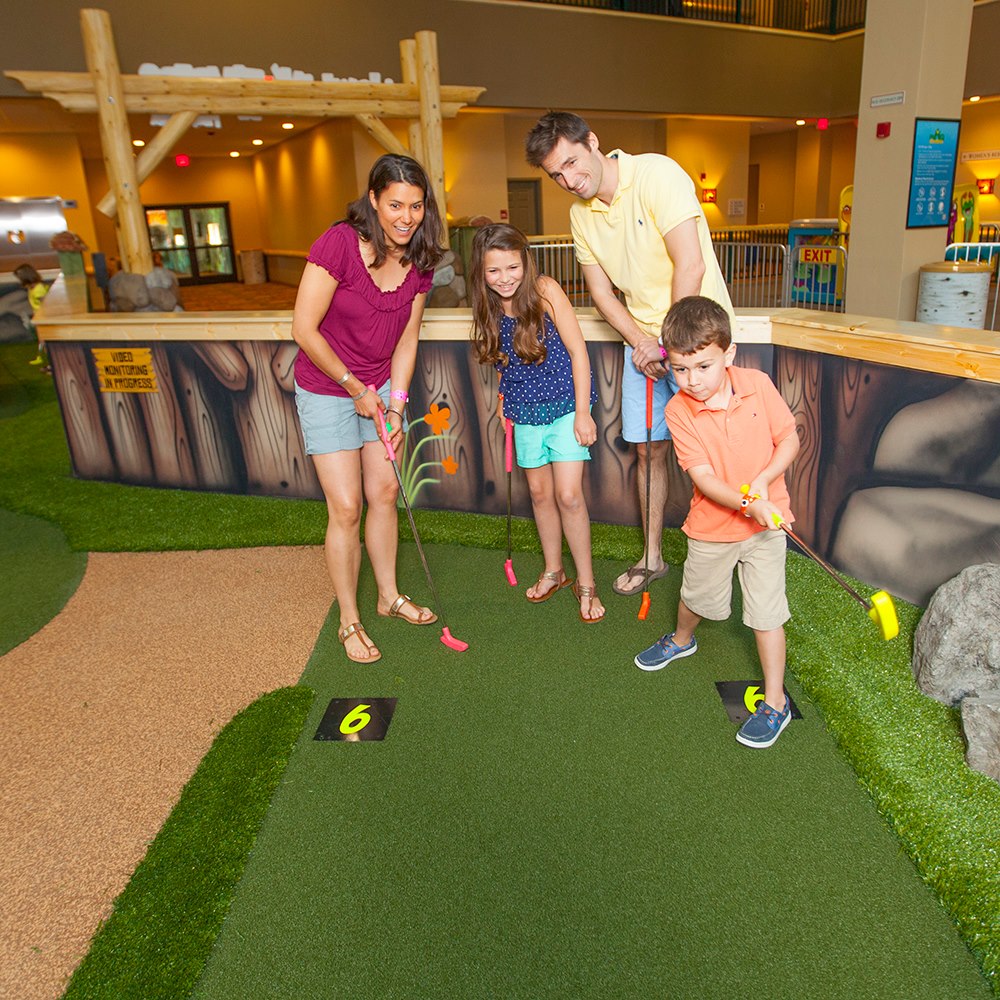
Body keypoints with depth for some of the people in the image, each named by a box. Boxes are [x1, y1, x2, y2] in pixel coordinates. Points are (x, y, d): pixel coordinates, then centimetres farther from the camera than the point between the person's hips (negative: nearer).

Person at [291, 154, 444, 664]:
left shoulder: (418, 261, -5)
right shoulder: (339, 244, -24)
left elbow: (406, 340, 1)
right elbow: (304, 330, -21)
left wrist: (395, 409, -5)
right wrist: (355, 388, -15)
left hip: (380, 387, 6)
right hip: (326, 391, -5)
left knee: (385, 492, 11)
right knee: (346, 509, -4)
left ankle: (389, 596, 31)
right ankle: (349, 622, 14)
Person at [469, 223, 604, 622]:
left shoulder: (545, 290, -17)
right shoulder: (490, 308, -2)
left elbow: (577, 351, -14)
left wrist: (583, 413, -15)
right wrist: (505, 399, 1)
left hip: (565, 405, -5)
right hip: (525, 411, 5)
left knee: (569, 495, -7)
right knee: (540, 492, 13)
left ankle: (586, 583, 9)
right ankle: (553, 570, 32)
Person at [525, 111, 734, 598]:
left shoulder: (657, 174, -17)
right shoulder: (581, 215, 4)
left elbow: (690, 267, -22)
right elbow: (601, 292, 5)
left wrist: (671, 343, -18)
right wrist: (642, 341, -11)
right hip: (642, 338, 6)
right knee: (649, 448, 10)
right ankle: (652, 557, 25)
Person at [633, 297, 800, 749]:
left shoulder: (758, 385, -13)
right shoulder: (678, 411, -16)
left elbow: (790, 439, -4)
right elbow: (703, 478, -19)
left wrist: (763, 480, -21)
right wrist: (747, 504, -34)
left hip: (765, 523, -1)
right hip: (711, 525, 1)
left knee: (765, 613, 2)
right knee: (697, 596, 22)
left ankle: (775, 701, 19)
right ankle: (682, 640, 56)